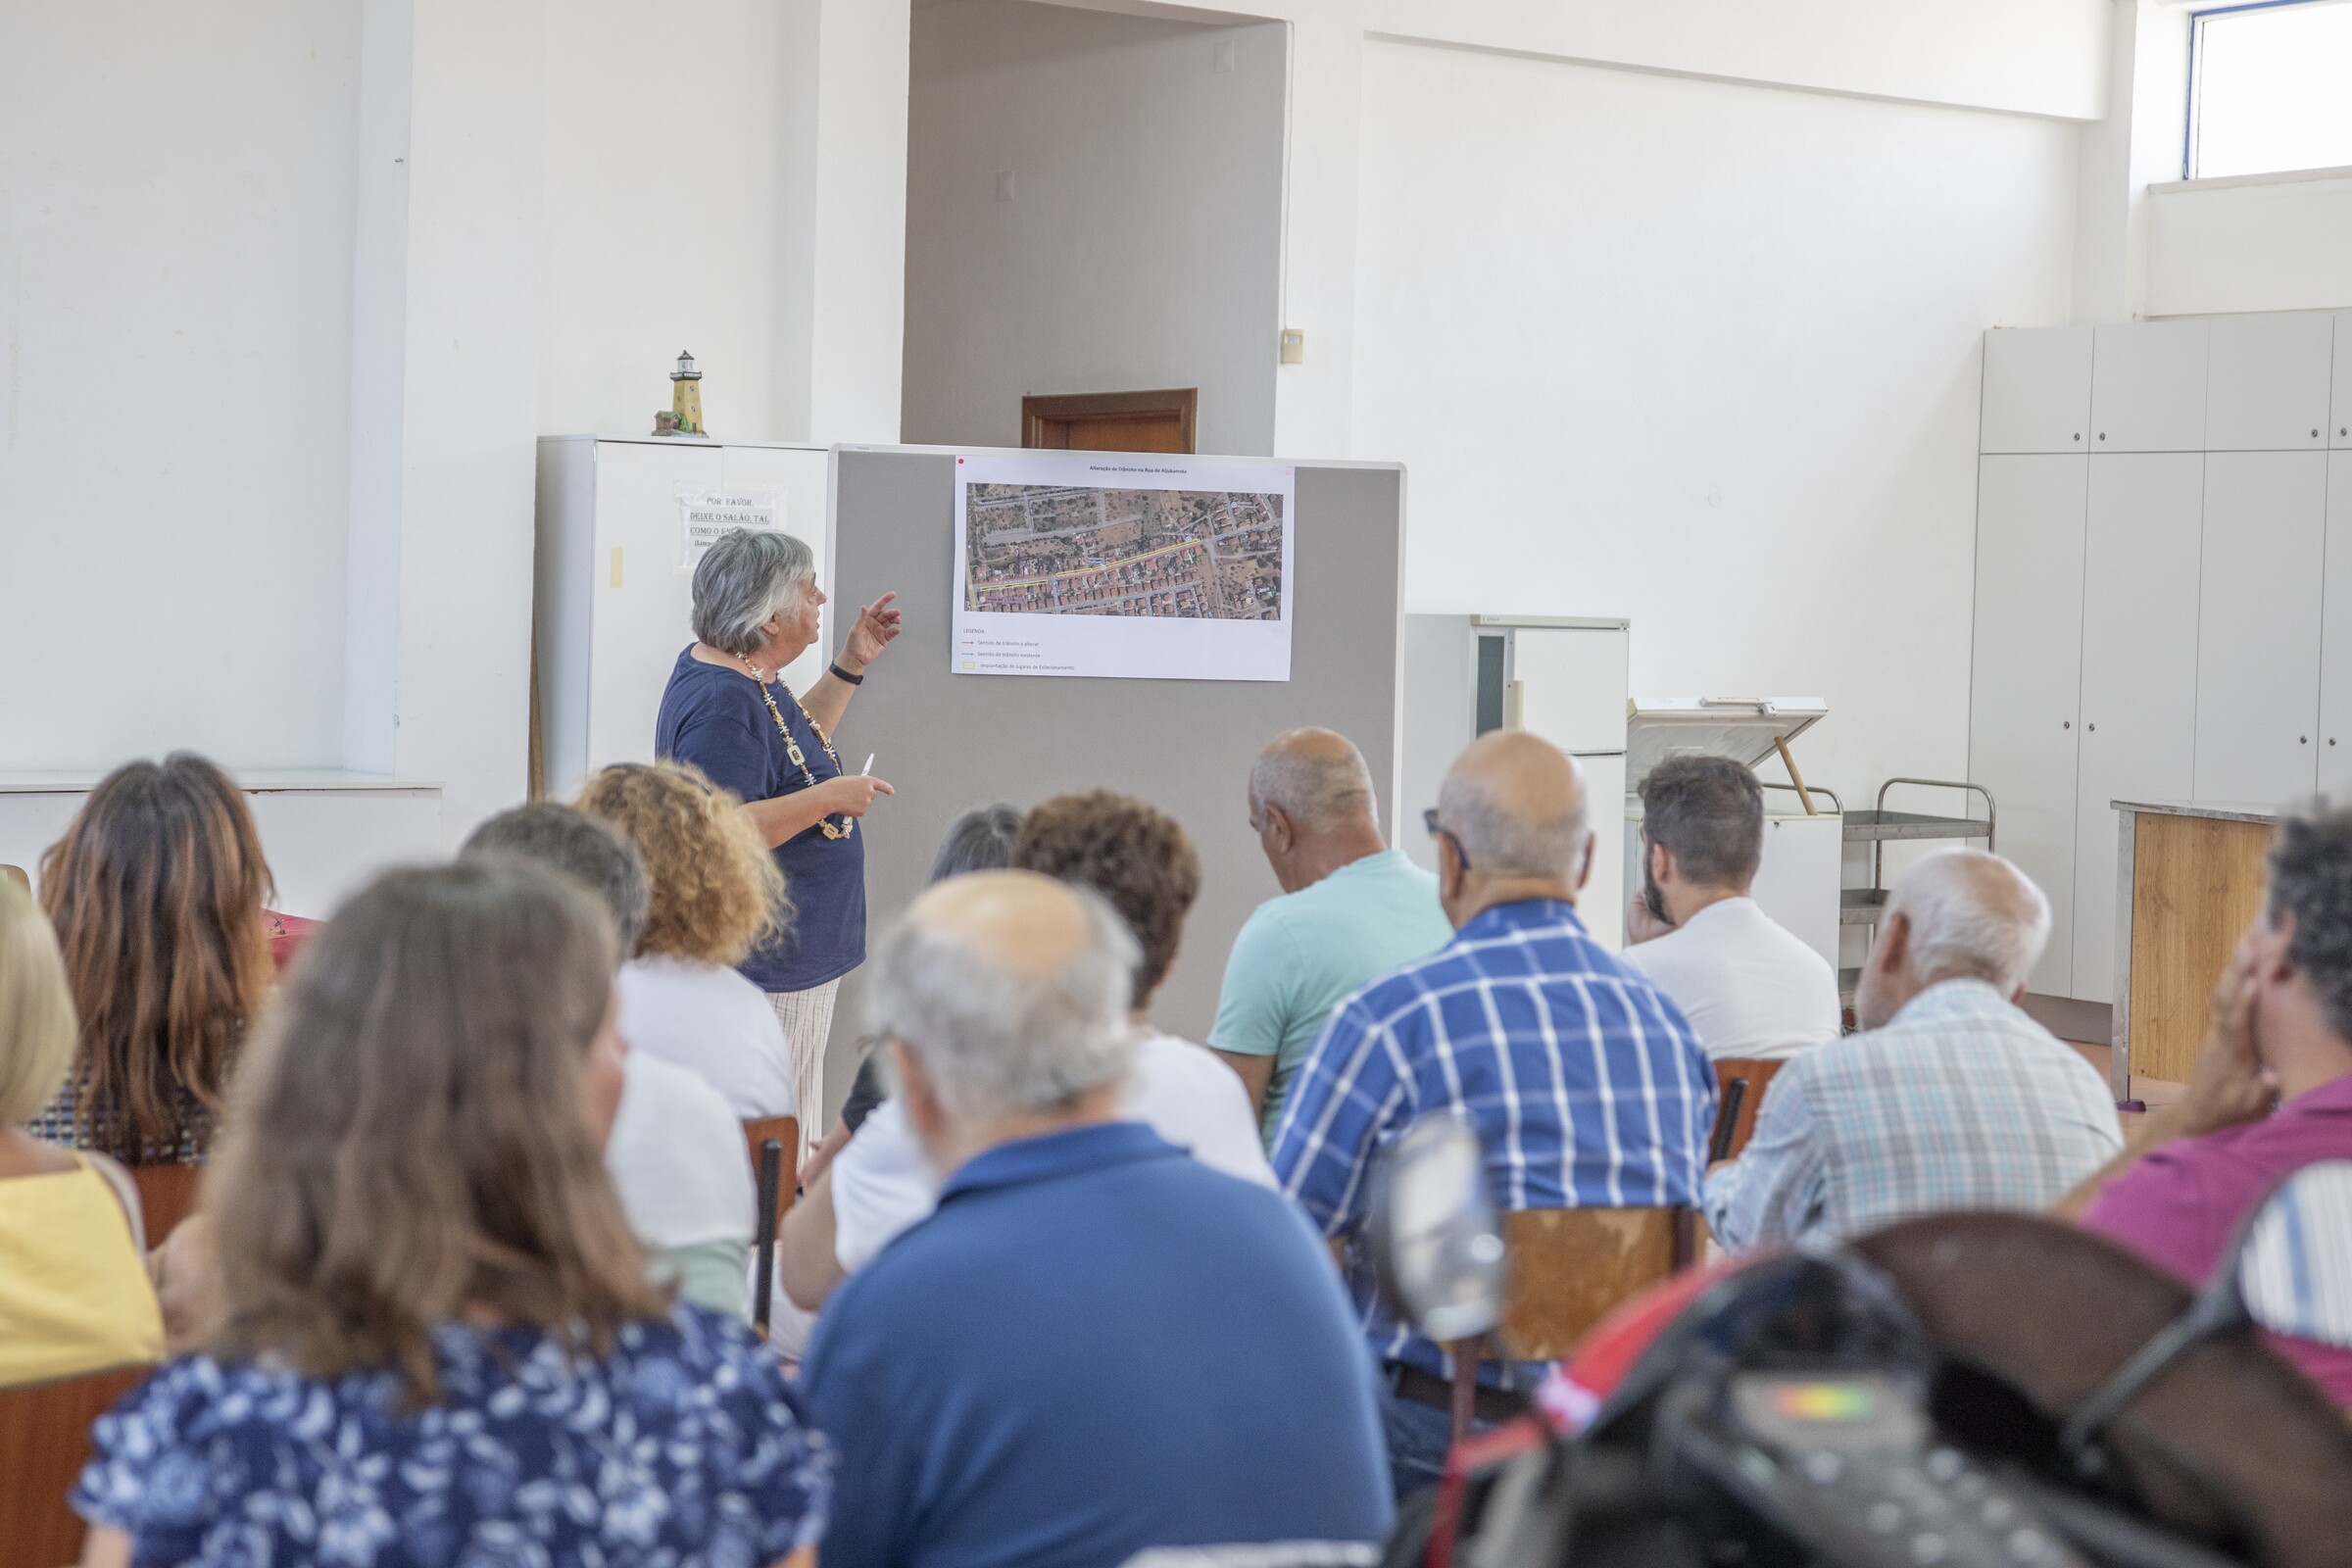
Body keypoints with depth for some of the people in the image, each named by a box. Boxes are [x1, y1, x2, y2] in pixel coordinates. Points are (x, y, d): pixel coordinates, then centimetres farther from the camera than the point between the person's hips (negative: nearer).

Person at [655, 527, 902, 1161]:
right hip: (764, 966, -11)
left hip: (791, 959, 11)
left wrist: (851, 666, 20)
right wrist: (830, 797, -22)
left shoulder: (740, 675, 11)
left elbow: (795, 746, 29)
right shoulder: (722, 702, -22)